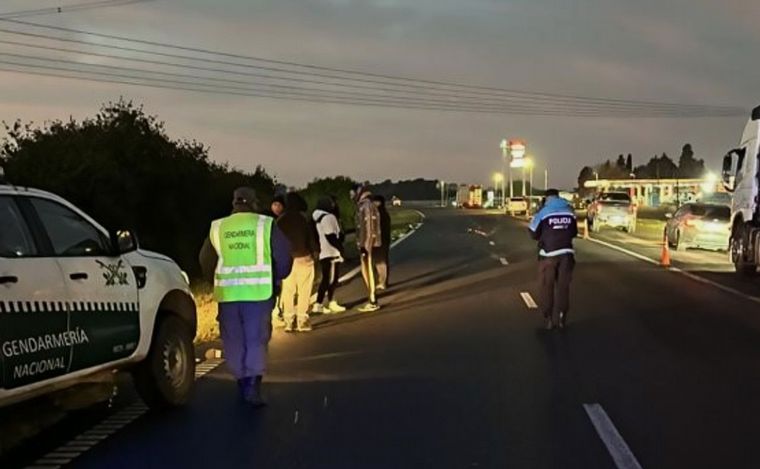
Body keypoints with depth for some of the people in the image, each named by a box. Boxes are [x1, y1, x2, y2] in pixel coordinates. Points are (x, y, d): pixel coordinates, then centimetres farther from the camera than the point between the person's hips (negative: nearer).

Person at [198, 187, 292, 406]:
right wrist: (276, 280, 13)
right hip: (259, 292, -2)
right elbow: (283, 255, -3)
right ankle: (253, 384, -10)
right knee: (256, 339, 2)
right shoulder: (266, 225, -2)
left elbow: (205, 261, 12)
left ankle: (243, 381, 21)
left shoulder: (217, 228, 6)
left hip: (228, 292, 2)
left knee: (234, 340, 13)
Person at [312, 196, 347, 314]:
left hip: (323, 253, 9)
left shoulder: (319, 218, 16)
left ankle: (319, 304, 9)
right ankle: (332, 303, 1)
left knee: (326, 279, 11)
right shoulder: (328, 217, -13)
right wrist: (340, 248, -13)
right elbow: (331, 236, -18)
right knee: (331, 279, -3)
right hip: (331, 253, -9)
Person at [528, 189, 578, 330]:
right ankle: (562, 318, 13)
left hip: (549, 253, -3)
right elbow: (574, 232, 15)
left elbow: (534, 233, 2)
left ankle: (549, 319, 7)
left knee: (547, 287, 7)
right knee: (563, 286, 11)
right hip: (566, 253, 3)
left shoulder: (543, 211, -5)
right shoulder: (569, 211, 4)